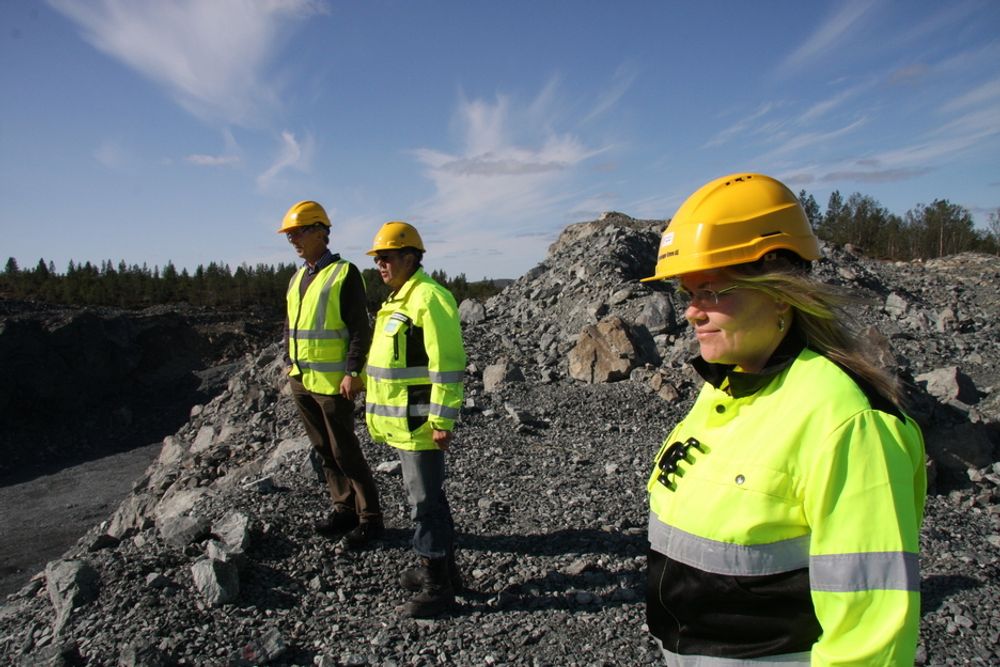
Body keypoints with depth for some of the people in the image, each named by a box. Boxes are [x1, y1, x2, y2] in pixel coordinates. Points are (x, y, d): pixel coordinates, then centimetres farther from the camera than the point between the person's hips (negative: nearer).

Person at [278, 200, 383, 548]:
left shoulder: (344, 273, -9)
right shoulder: (297, 278, 14)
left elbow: (360, 329, -14)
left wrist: (352, 372, -20)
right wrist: (291, 365, 16)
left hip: (332, 383, -8)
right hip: (301, 381, 8)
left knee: (345, 452, -1)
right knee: (324, 450, 15)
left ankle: (369, 519, 11)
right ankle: (344, 509, 29)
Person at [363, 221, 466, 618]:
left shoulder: (428, 297, -16)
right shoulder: (398, 299, 16)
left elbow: (447, 364, -21)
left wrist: (443, 420, -23)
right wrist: (379, 410, 24)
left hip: (420, 423, -10)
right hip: (401, 423, 10)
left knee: (425, 502, -1)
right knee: (425, 497, 19)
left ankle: (438, 586, 13)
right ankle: (439, 569, 34)